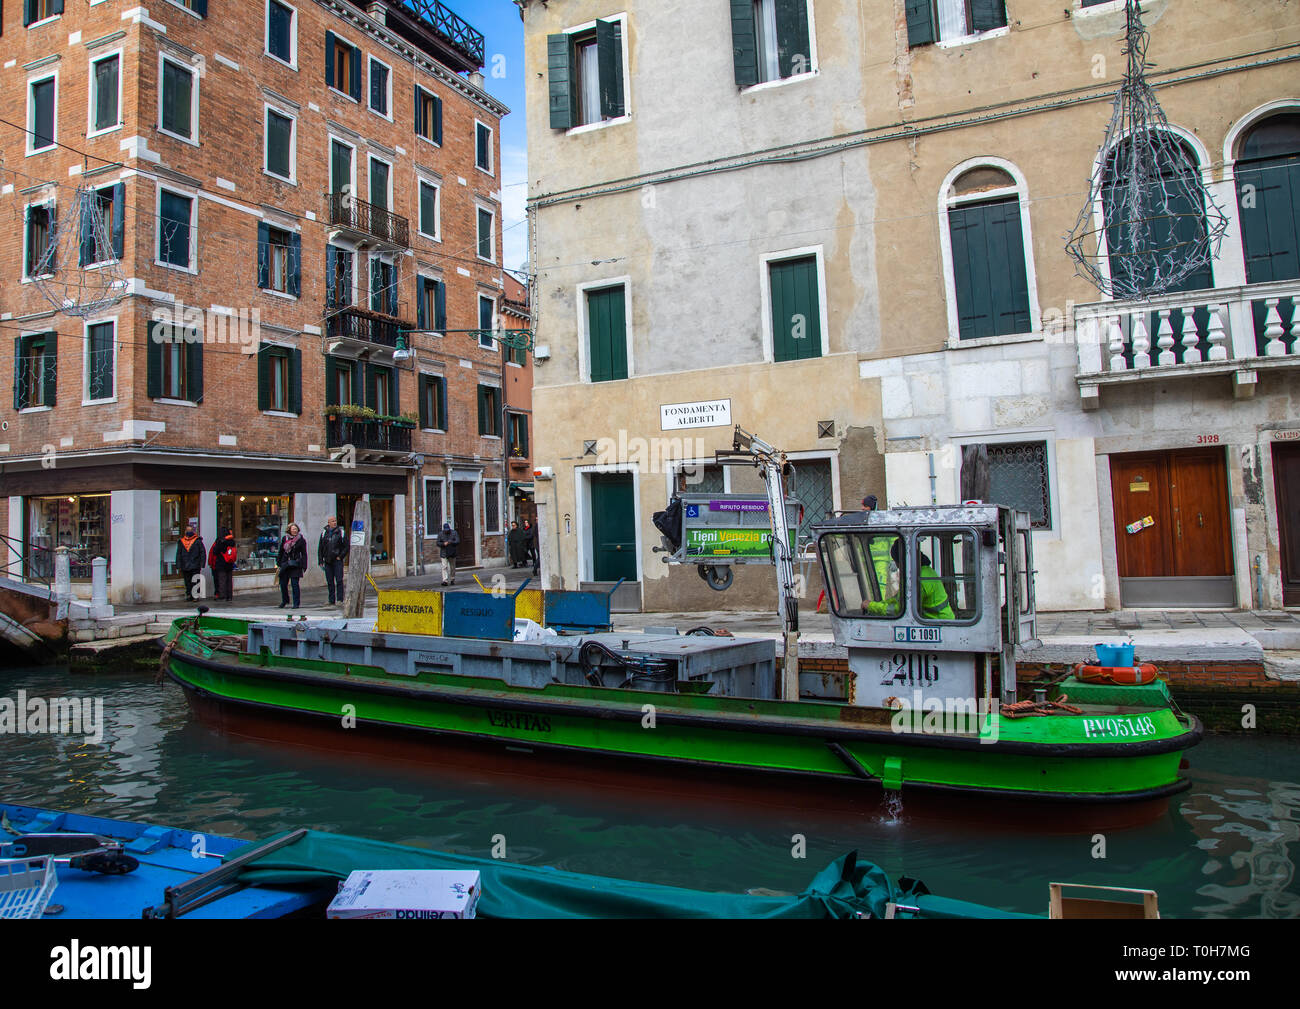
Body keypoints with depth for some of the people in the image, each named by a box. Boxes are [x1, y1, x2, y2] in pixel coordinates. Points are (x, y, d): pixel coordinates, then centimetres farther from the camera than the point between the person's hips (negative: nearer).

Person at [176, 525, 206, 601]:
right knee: (187, 582, 7)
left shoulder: (198, 541, 1)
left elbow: (203, 553, 0)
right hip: (185, 567, 3)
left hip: (195, 566, -3)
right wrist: (178, 566, 10)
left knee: (195, 582, -4)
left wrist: (201, 565, -5)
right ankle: (189, 595, 14)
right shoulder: (181, 541, 11)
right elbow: (178, 554, 15)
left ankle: (196, 596, 1)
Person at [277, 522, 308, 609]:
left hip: (295, 565, -4)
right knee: (283, 583, 8)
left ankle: (296, 603, 3)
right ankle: (284, 601, 29)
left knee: (295, 584, -5)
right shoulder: (285, 539, 10)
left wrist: (303, 566, -6)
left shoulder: (301, 540, 1)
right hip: (285, 565, 4)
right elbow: (280, 552, 15)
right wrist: (278, 563, 11)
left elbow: (304, 554, 1)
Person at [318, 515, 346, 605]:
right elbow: (320, 548, 12)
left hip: (337, 560, -3)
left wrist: (340, 556, -7)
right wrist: (320, 561, 6)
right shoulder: (324, 533, 9)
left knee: (339, 580, -8)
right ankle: (332, 600, 11)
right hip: (327, 561, 3)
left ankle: (340, 600, -6)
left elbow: (346, 546, 2)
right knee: (330, 582, 6)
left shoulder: (340, 532, 2)